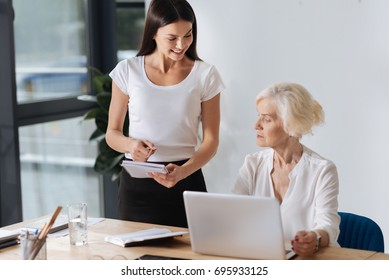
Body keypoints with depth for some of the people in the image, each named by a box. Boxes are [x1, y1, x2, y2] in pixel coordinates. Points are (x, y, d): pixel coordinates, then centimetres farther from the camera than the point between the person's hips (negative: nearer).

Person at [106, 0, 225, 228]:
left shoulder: (205, 75, -3)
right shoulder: (128, 71, -1)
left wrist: (182, 172, -20)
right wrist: (130, 144, -18)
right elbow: (112, 134, 5)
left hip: (186, 181, 0)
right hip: (137, 183, 1)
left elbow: (210, 141, -2)